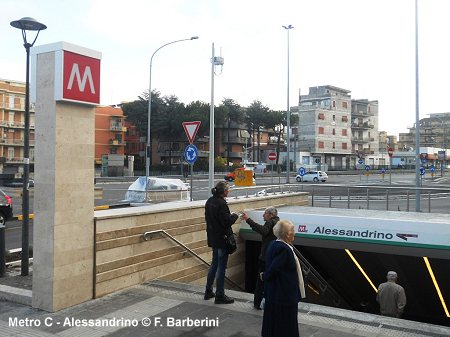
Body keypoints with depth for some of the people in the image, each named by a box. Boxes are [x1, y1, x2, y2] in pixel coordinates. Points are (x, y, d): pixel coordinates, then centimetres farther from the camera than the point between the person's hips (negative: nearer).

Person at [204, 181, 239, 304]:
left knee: (214, 264, 21)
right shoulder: (221, 204, -22)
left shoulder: (210, 201, 6)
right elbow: (227, 221, -24)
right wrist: (234, 216, -5)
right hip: (222, 238, -9)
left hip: (213, 237, 9)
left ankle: (208, 291, 29)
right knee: (221, 266, 1)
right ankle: (219, 295, 10)